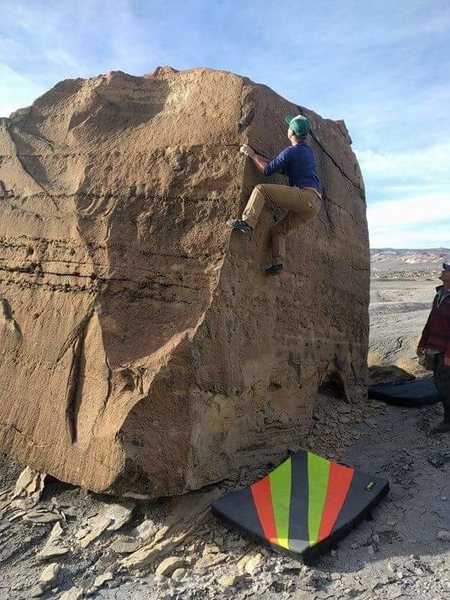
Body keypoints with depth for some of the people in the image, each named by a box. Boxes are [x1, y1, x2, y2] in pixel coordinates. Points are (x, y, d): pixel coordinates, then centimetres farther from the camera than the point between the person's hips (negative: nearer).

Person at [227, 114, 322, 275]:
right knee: (278, 229, 14)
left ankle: (247, 222, -27)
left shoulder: (290, 151, -4)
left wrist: (252, 155, 13)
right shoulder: (308, 150, 25)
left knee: (261, 189, -11)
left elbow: (267, 170, -1)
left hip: (305, 194, -9)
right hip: (314, 203, 9)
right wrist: (256, 155, 36)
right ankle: (278, 262, -1)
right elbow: (282, 168, 33)